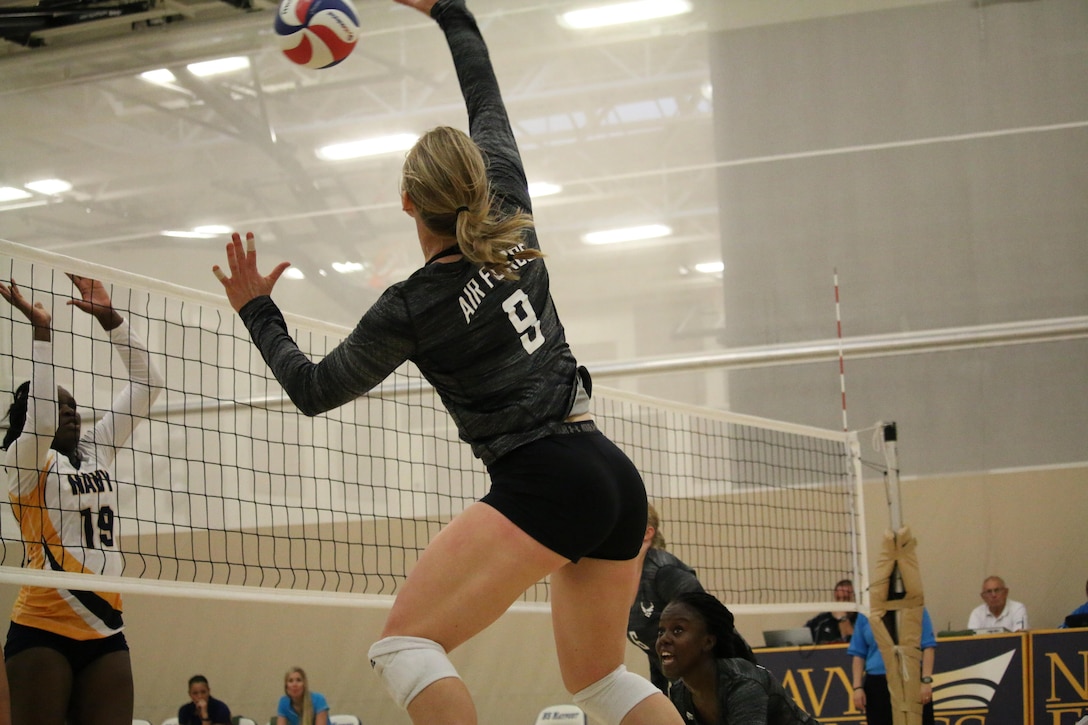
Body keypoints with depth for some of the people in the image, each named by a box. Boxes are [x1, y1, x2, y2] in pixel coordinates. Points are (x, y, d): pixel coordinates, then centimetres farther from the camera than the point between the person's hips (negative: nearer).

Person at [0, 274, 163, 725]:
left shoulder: (97, 451, 15)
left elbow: (145, 385, 15)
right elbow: (41, 423, -23)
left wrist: (109, 317, 7)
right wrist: (41, 330, -19)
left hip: (104, 632, 6)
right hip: (43, 631, -6)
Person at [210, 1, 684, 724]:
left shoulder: (410, 309, -7)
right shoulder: (513, 226, 6)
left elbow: (313, 389, 9)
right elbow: (487, 100, 21)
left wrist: (257, 311, 19)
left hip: (544, 482, -8)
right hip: (617, 476, 8)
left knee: (405, 643, -11)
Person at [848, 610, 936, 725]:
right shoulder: (865, 615, 7)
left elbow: (928, 646, -3)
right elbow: (858, 653, 8)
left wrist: (926, 681, -12)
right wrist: (857, 687, 0)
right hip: (877, 685, 2)